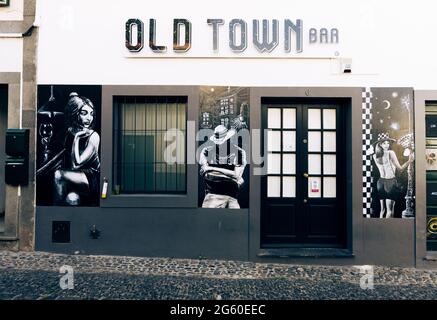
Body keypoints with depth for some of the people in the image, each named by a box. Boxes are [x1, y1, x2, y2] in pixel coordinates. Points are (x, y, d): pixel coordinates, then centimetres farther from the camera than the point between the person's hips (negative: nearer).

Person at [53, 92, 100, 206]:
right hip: (76, 178, 5)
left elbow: (76, 163, -20)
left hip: (92, 182, -5)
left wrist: (76, 138, -18)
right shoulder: (69, 132, 4)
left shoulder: (93, 136, -13)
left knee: (59, 174, -25)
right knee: (71, 198, -27)